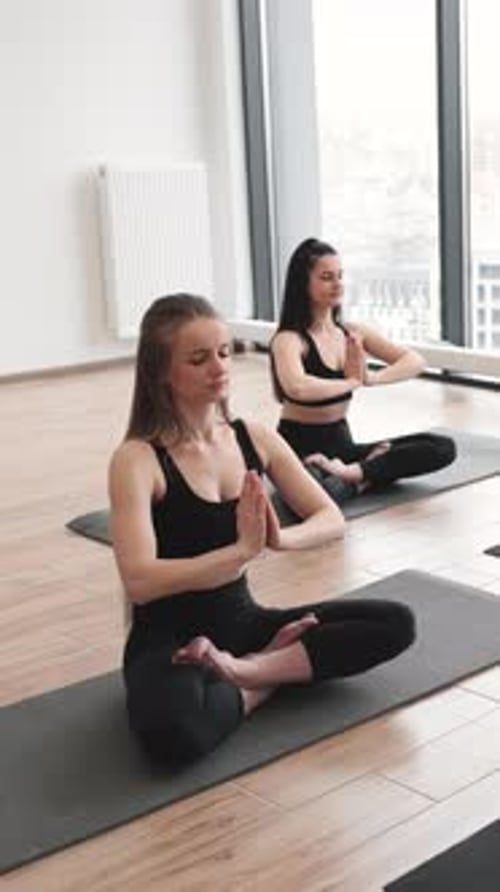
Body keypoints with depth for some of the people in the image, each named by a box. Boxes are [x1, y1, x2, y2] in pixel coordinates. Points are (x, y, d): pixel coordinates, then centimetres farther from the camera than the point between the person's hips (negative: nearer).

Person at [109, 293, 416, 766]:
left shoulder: (255, 437, 1)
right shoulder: (137, 459, -16)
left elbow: (331, 519, 1)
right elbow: (139, 581, -26)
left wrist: (279, 538, -21)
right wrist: (243, 549, -30)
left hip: (242, 622, 6)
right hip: (169, 640, -5)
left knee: (396, 623, -8)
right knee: (173, 733, -40)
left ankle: (247, 669, -12)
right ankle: (268, 679, -10)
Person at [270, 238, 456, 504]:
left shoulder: (354, 333, 7)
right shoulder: (289, 339, -12)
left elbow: (415, 361, 1)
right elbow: (297, 388, -34)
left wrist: (372, 377, -18)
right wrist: (353, 382, -18)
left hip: (342, 444, 7)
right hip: (299, 448, -6)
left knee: (442, 448, -10)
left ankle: (354, 474, -17)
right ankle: (363, 475, -13)